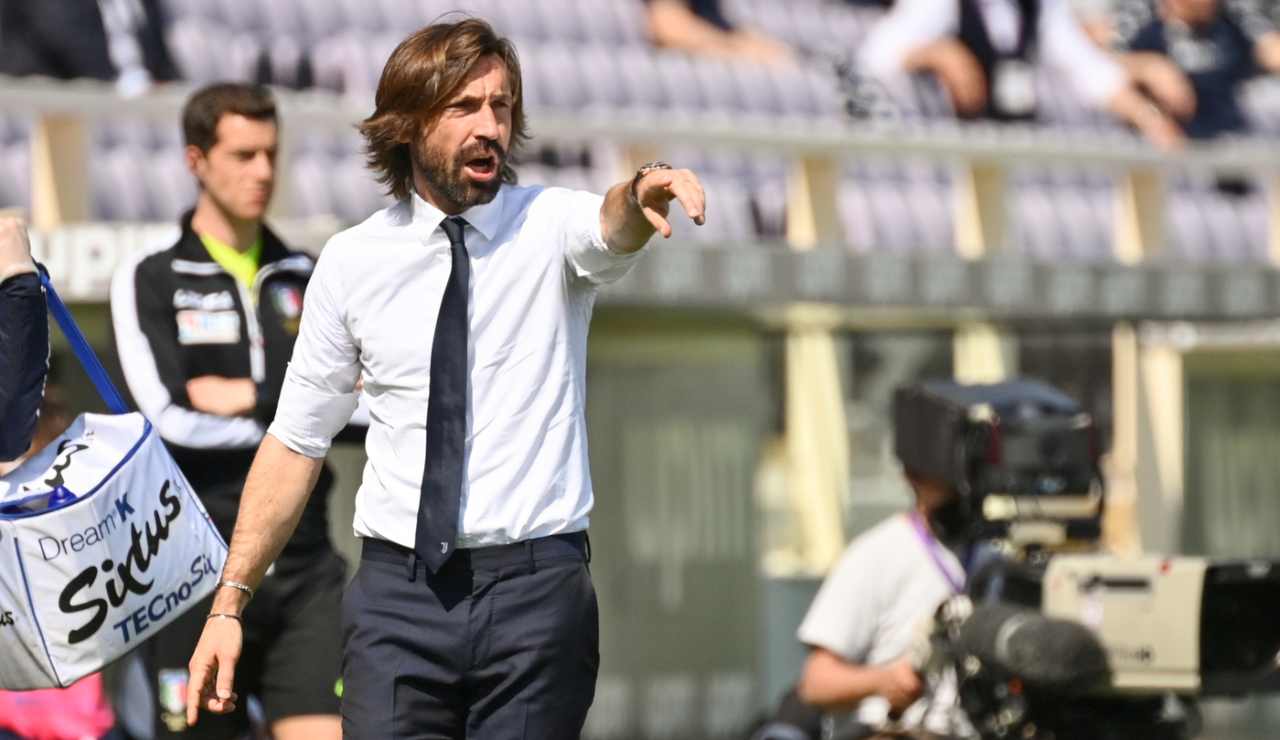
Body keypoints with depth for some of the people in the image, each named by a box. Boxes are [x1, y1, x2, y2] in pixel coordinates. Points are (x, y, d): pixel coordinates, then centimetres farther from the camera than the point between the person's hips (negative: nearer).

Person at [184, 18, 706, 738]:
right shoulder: (353, 261, 5)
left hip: (536, 591, -1)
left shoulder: (550, 226, 1)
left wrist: (642, 196, -49)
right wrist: (230, 604, 6)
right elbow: (296, 440, 10)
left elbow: (611, 230, -24)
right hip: (397, 591, 1)